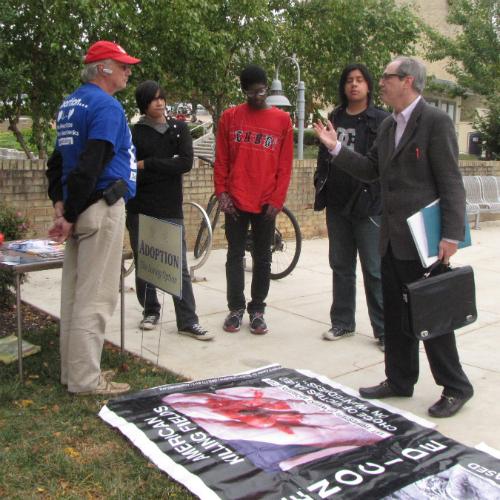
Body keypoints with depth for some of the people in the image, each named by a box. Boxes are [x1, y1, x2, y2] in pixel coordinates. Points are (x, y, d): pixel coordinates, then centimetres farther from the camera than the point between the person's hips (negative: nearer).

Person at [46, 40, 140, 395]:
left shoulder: (70, 104, 18)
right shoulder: (107, 106, -12)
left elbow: (58, 160, 20)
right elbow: (89, 166, -20)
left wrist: (60, 201, 12)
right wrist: (69, 216, -15)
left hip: (79, 210, 10)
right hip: (101, 208, -9)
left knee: (75, 292, 13)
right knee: (95, 296, -4)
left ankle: (74, 369, 23)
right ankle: (85, 379, 3)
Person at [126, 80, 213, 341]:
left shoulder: (179, 129, 8)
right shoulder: (134, 133, 2)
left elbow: (186, 163, -8)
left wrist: (147, 165, -10)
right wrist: (167, 167, -14)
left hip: (171, 209, 1)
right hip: (140, 209, -1)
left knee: (180, 268, -1)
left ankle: (188, 321, 2)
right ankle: (150, 311, 26)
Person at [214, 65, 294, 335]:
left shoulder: (282, 119, 3)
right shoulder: (230, 117, 4)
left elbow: (285, 165, 2)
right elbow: (221, 160, 5)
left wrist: (277, 199, -5)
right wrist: (221, 192, -3)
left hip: (266, 202, 0)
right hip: (236, 200, 0)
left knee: (263, 258, 7)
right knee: (235, 255, 6)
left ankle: (257, 310, 17)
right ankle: (236, 308, 17)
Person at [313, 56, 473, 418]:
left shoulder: (436, 122, -11)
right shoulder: (389, 126, 14)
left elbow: (451, 182, -15)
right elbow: (371, 169, 16)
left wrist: (451, 235, -19)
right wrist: (335, 148, 6)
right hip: (392, 238, 8)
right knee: (396, 313, 15)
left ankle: (456, 387, 17)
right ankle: (400, 380, 29)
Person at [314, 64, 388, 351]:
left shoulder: (382, 121, -2)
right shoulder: (334, 119, 12)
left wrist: (384, 200, -11)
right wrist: (321, 190, 8)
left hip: (369, 206, -5)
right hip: (337, 205, 5)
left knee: (375, 271, -2)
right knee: (341, 267, 13)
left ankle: (384, 330, 7)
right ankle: (342, 323, 25)